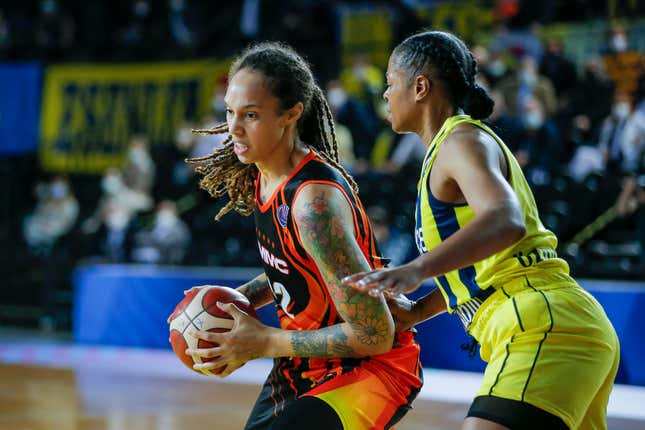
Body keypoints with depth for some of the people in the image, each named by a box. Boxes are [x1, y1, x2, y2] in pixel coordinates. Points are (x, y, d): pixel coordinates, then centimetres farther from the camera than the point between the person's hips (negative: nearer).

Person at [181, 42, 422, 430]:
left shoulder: (315, 202, -29)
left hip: (370, 368, -9)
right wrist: (235, 301, 1)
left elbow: (374, 335, -27)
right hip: (307, 365, 9)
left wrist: (265, 343, -20)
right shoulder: (261, 176, -2)